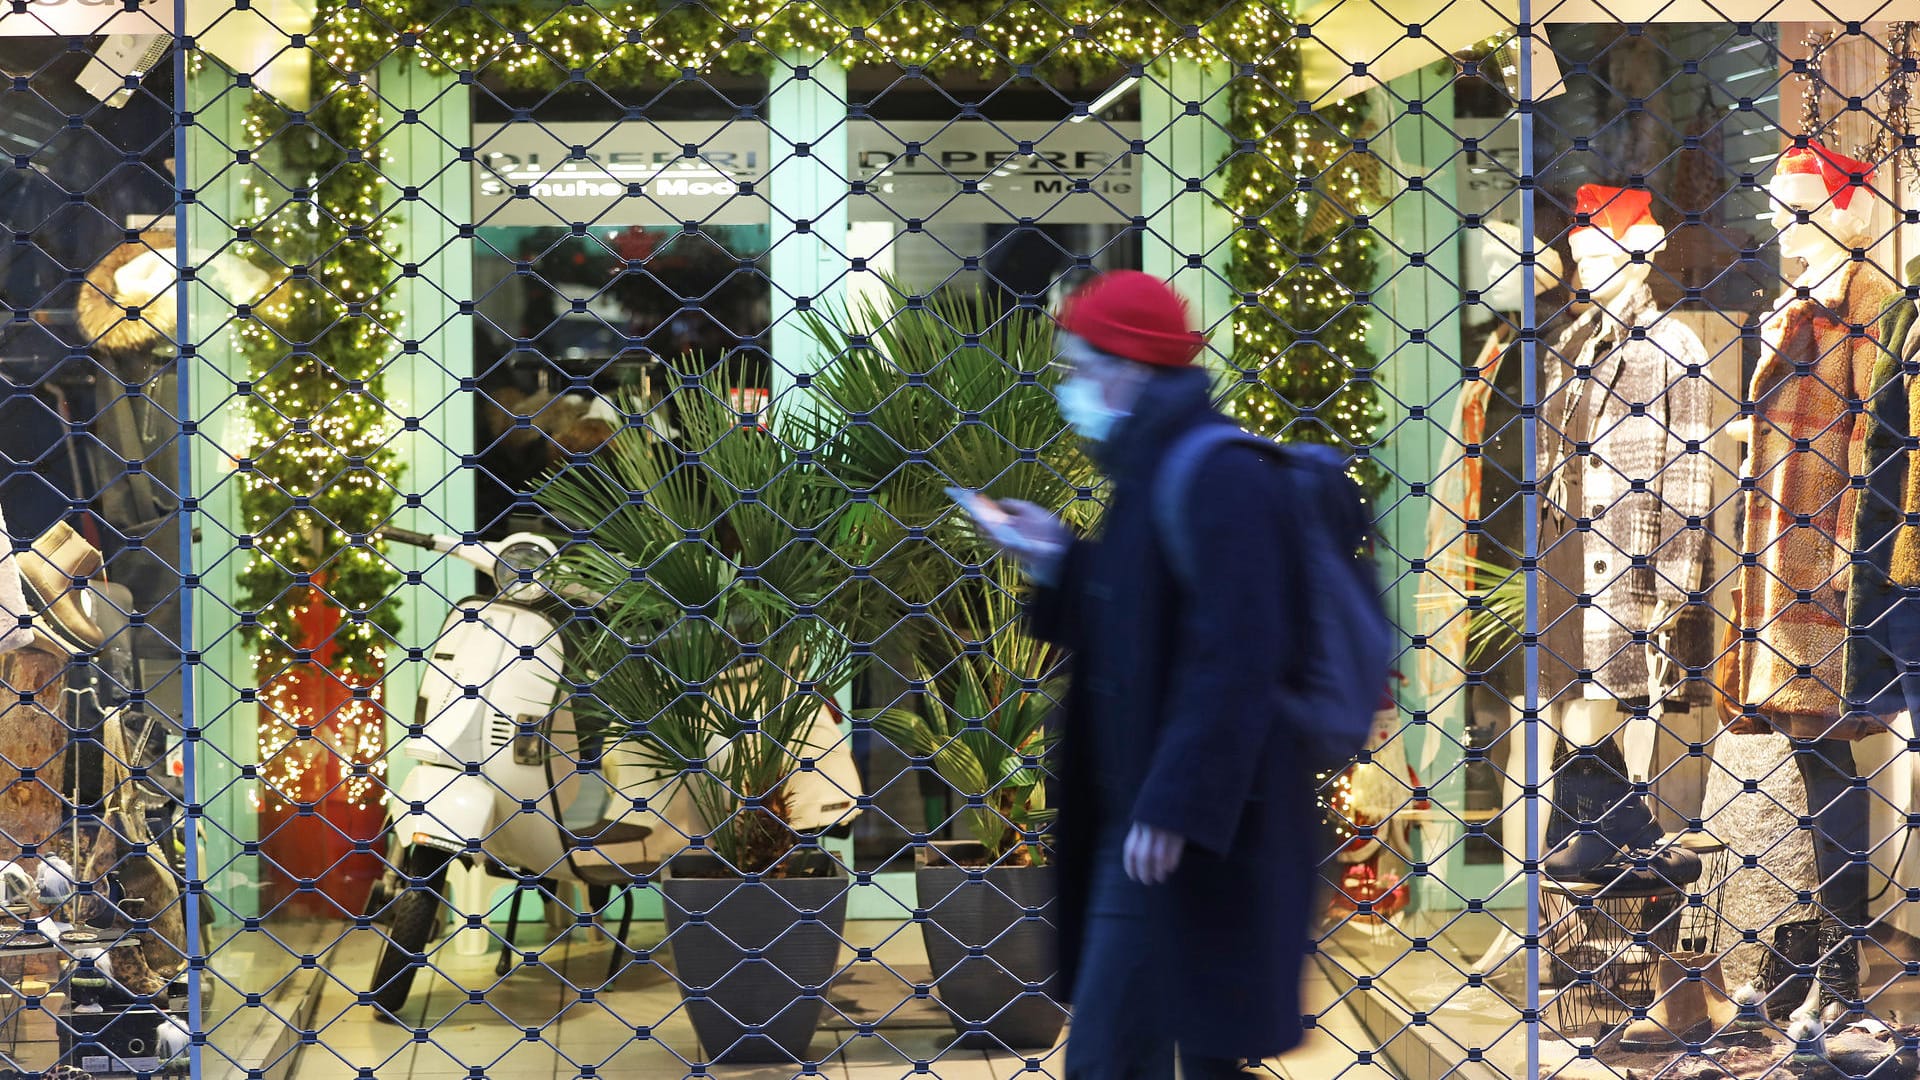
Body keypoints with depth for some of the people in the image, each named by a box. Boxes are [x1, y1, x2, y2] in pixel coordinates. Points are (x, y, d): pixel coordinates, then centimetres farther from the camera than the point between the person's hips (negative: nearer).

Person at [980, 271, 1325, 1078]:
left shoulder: (1218, 475, -16)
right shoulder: (1152, 470, 16)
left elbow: (1229, 658, -23)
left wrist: (1172, 807, -26)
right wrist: (1056, 564, 11)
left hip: (1187, 830, -10)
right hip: (1149, 812, 10)